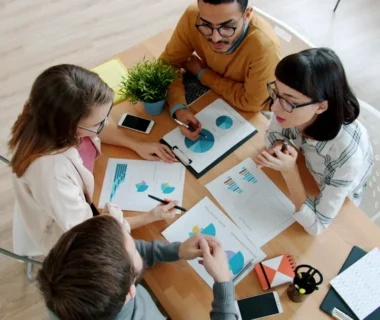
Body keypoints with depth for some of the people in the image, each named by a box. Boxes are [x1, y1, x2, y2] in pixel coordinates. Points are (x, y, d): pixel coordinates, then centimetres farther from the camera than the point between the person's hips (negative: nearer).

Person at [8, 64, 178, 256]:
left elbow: (97, 131, 0)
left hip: (80, 195, 6)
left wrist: (137, 145, -8)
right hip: (67, 233, -5)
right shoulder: (50, 171, -45)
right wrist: (149, 217, -25)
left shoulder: (61, 117, -25)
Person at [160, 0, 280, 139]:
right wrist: (178, 108, -32)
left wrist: (201, 73, -20)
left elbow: (252, 103, -25)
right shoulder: (192, 18, -25)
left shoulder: (265, 45, -36)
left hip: (248, 111, -2)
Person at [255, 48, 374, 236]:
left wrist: (289, 171, -41)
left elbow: (316, 225, -31)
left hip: (336, 206, -3)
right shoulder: (292, 108, -31)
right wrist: (279, 149, -29)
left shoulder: (346, 155, -42)